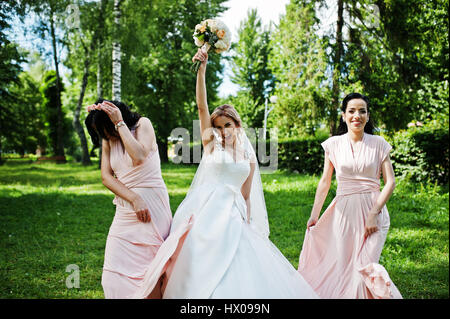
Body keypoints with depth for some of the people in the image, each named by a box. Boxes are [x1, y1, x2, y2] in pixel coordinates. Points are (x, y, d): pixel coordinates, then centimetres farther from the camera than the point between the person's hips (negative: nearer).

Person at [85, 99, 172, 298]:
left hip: (152, 205, -5)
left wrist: (120, 123, -16)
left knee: (149, 269, -4)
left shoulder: (143, 124, -2)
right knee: (116, 271, -1)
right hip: (125, 210, 5)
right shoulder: (107, 140, 11)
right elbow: (106, 176, 1)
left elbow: (139, 157, -20)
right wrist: (134, 199, -13)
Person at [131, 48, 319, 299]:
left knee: (236, 273, -4)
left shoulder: (249, 158, 13)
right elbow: (202, 106, -4)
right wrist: (202, 68, -12)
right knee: (202, 272, -5)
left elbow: (246, 196, 16)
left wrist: (247, 225, 9)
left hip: (232, 215, 2)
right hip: (205, 210, -2)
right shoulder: (211, 145, 6)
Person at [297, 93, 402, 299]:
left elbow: (390, 182, -2)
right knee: (343, 266, 3)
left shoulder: (378, 144, 1)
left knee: (365, 268, -8)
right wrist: (314, 215, 8)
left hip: (373, 209, -1)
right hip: (344, 211, 1)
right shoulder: (334, 144, 4)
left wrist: (374, 213, -12)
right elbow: (324, 182, 9)